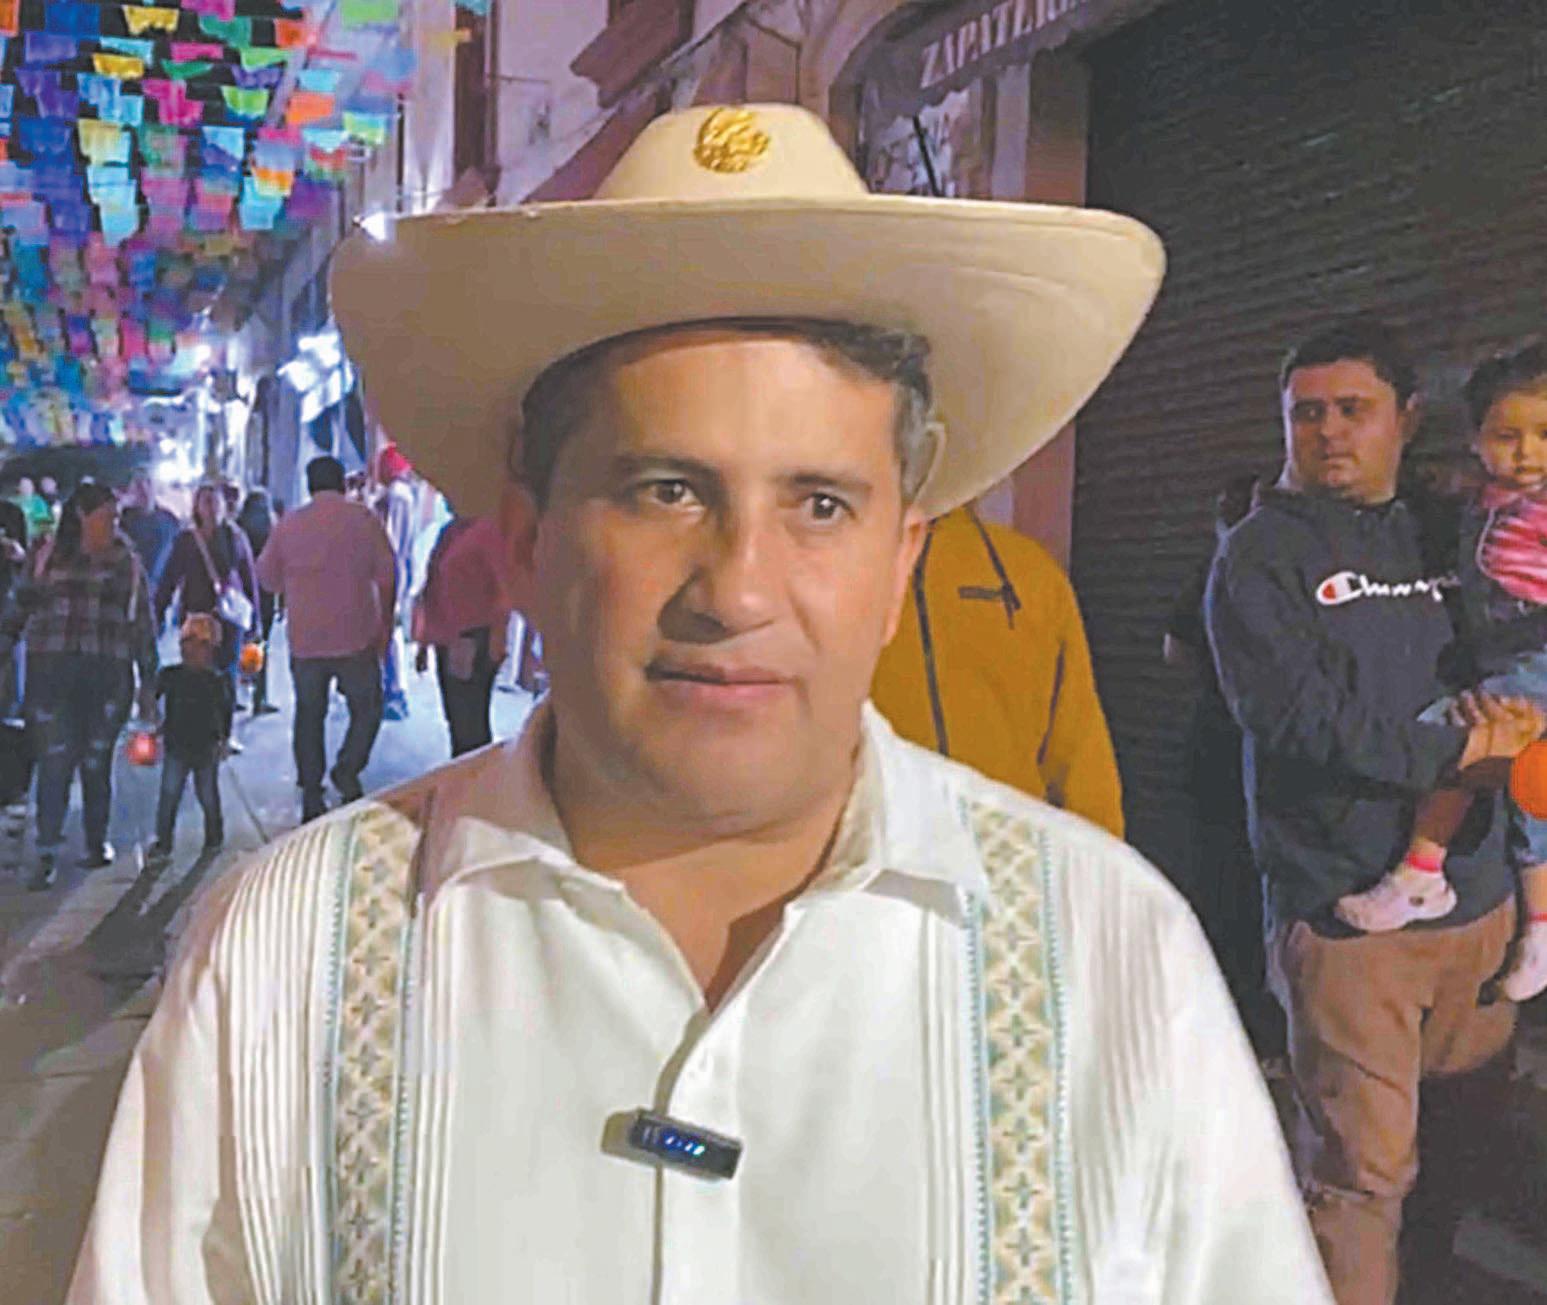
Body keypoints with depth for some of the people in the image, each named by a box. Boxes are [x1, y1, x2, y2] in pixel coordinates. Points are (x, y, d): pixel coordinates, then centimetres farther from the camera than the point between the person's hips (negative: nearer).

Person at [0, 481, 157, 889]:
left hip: (108, 674, 1)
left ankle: (97, 841, 22)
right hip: (52, 670, -1)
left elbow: (143, 625, 11)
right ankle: (47, 854, 0)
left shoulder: (127, 564, 10)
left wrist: (148, 684, 9)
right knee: (55, 761, -6)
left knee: (97, 762, 6)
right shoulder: (49, 557, 9)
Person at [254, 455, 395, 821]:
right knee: (367, 708, 13)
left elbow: (267, 579, 11)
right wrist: (385, 626, 6)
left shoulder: (288, 524, 3)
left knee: (309, 716, 11)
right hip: (356, 638, -2)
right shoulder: (363, 518, -2)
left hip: (305, 640, 2)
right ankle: (347, 770, -8)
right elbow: (385, 577, -2)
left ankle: (311, 798, 10)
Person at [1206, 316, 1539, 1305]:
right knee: (1362, 1169, -4)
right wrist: (1457, 751, -12)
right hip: (1345, 907, -6)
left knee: (1466, 1129, 16)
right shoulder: (1261, 555, -3)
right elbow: (1301, 717, -15)